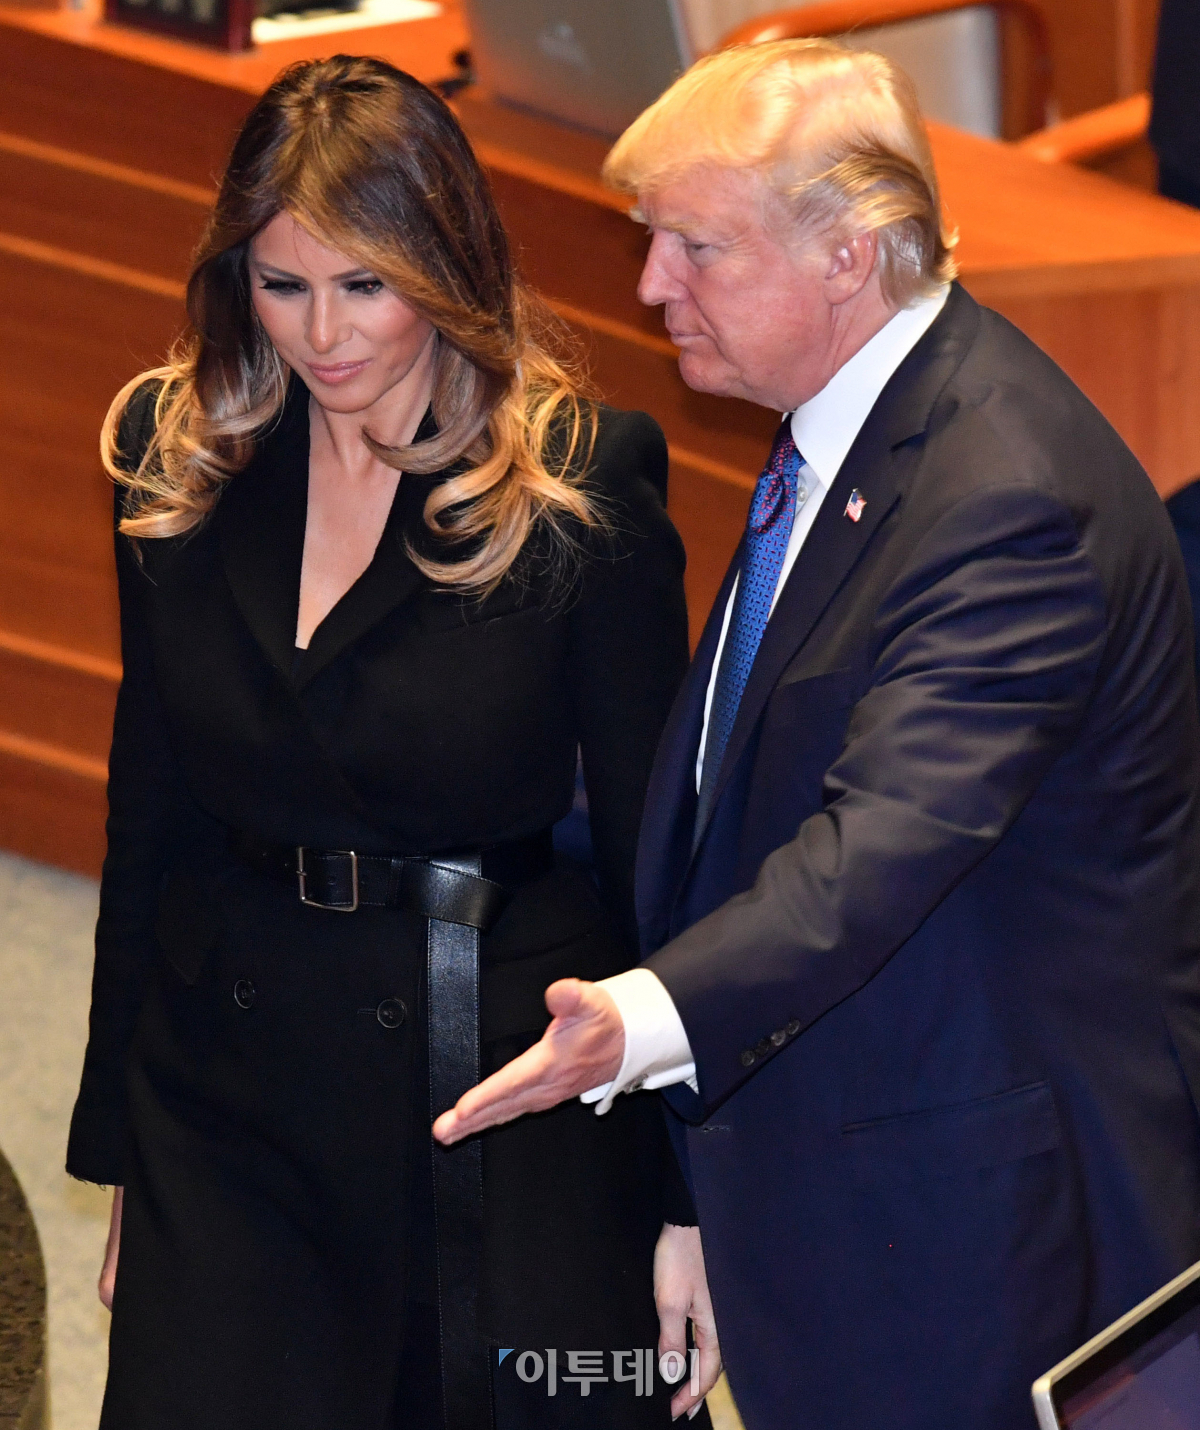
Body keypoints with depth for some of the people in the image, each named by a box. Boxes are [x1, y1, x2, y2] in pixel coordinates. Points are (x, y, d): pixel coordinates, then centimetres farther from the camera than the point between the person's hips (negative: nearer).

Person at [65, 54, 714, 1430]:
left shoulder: (582, 484, -10)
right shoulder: (176, 457, 1)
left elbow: (653, 839, -7)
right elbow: (148, 806, 7)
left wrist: (688, 1201, -8)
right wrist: (121, 1154, 9)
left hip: (507, 1083, -3)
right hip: (230, 1097, 3)